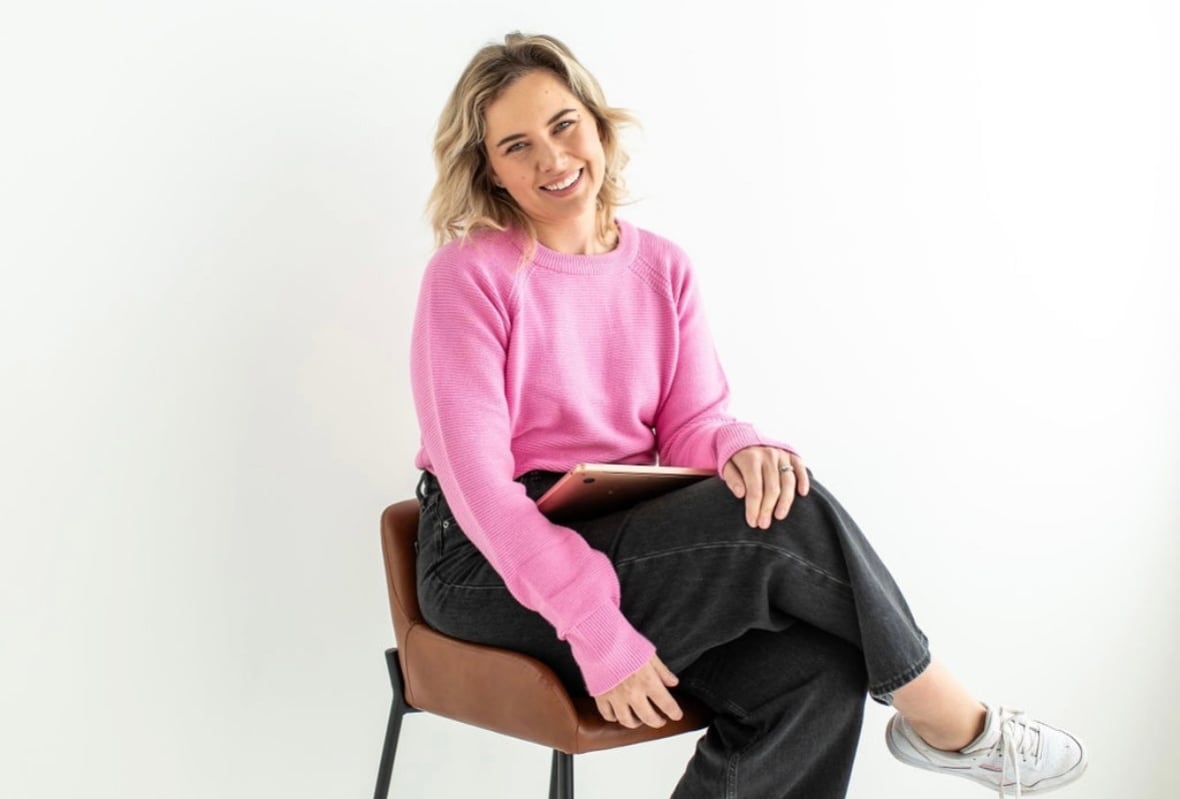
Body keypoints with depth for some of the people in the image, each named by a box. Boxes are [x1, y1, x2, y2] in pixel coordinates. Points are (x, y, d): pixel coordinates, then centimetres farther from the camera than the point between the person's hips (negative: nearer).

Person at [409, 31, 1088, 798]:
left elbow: (689, 424, 5)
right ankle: (947, 722, -3)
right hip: (492, 563, -5)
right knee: (790, 517, -24)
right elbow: (477, 478, -16)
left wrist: (740, 447, -21)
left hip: (623, 540, 6)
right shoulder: (469, 275, -10)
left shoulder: (663, 267, 7)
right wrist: (600, 635, -22)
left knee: (812, 664, -23)